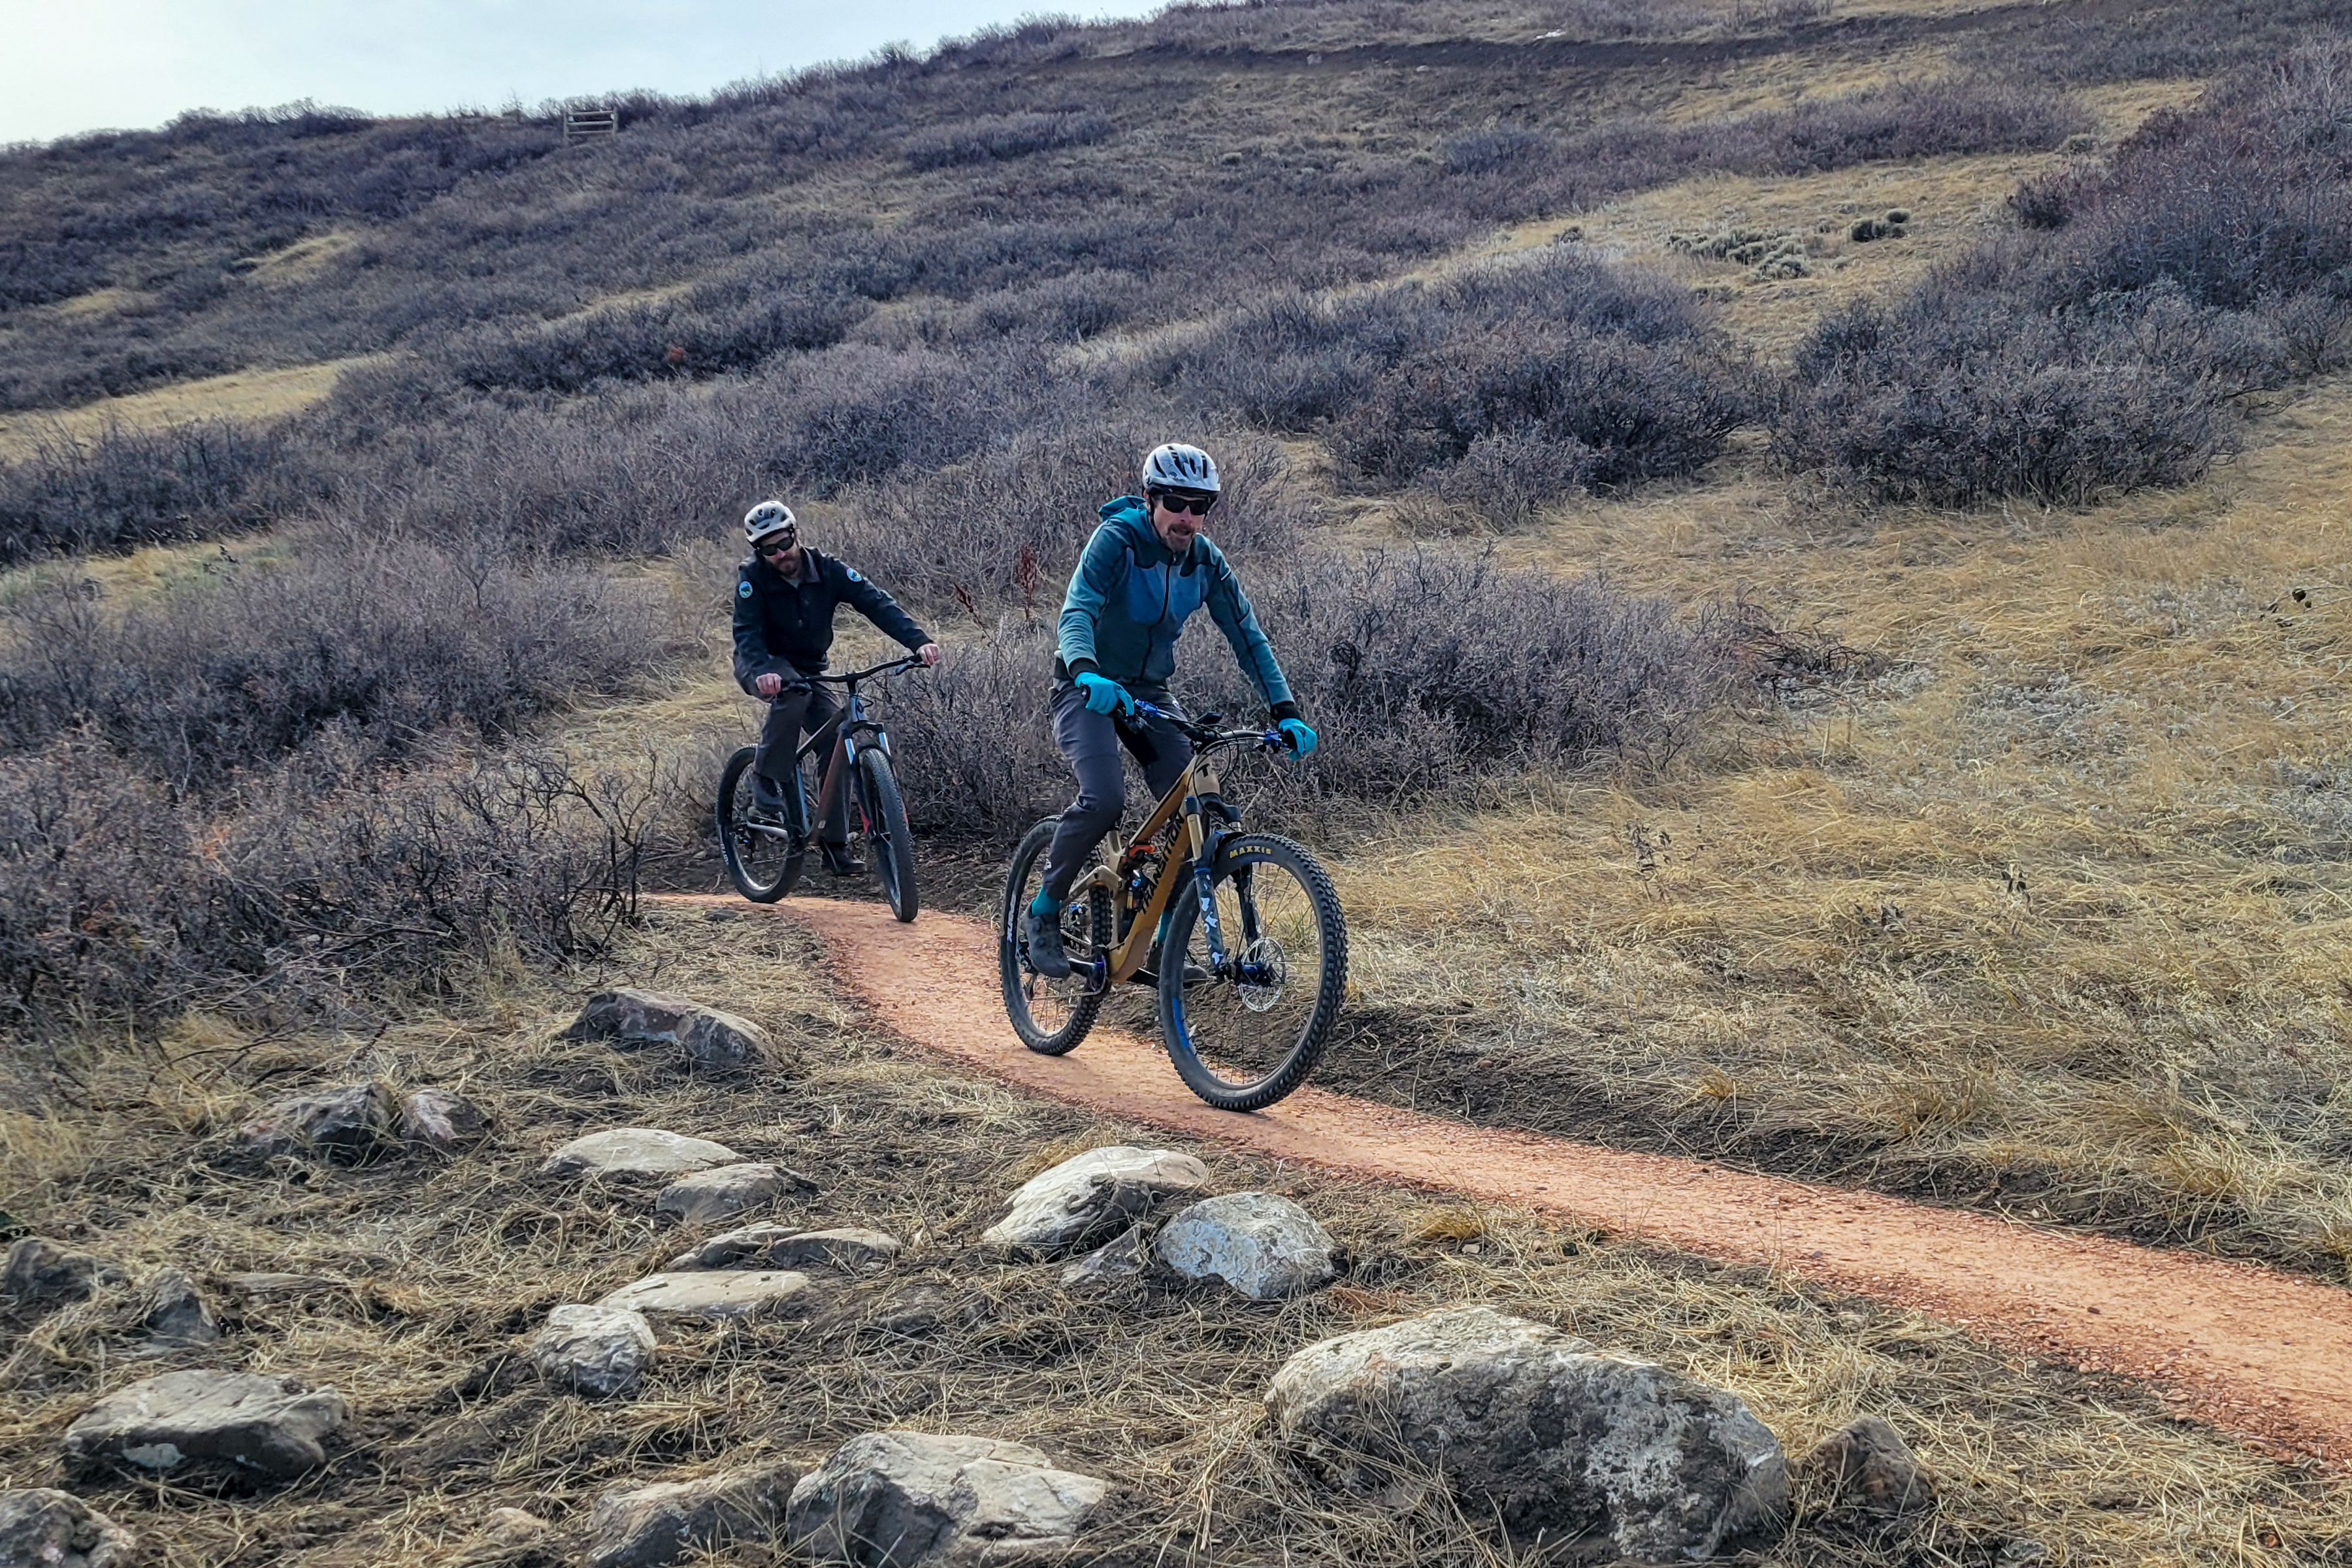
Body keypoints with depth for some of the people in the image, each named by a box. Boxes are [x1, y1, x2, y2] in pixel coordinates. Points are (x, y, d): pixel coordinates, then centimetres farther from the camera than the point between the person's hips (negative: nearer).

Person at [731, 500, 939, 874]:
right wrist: (762, 672, -52)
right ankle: (765, 780, -21)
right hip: (763, 668, -3)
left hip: (809, 670, 3)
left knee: (837, 744, -13)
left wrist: (919, 641, -38)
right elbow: (747, 633, -31)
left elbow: (876, 603, -23)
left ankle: (835, 845, -6)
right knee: (794, 692, -37)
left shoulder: (827, 570, -14)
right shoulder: (753, 577, -19)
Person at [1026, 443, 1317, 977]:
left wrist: (1285, 711, -18)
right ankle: (1045, 909, -7)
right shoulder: (1115, 540, -20)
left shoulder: (1205, 561, -5)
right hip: (1089, 687, -5)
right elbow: (1078, 611, -33)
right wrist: (1087, 672, -55)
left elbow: (1248, 636, -6)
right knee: (1104, 799, -28)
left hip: (1149, 690, 5)